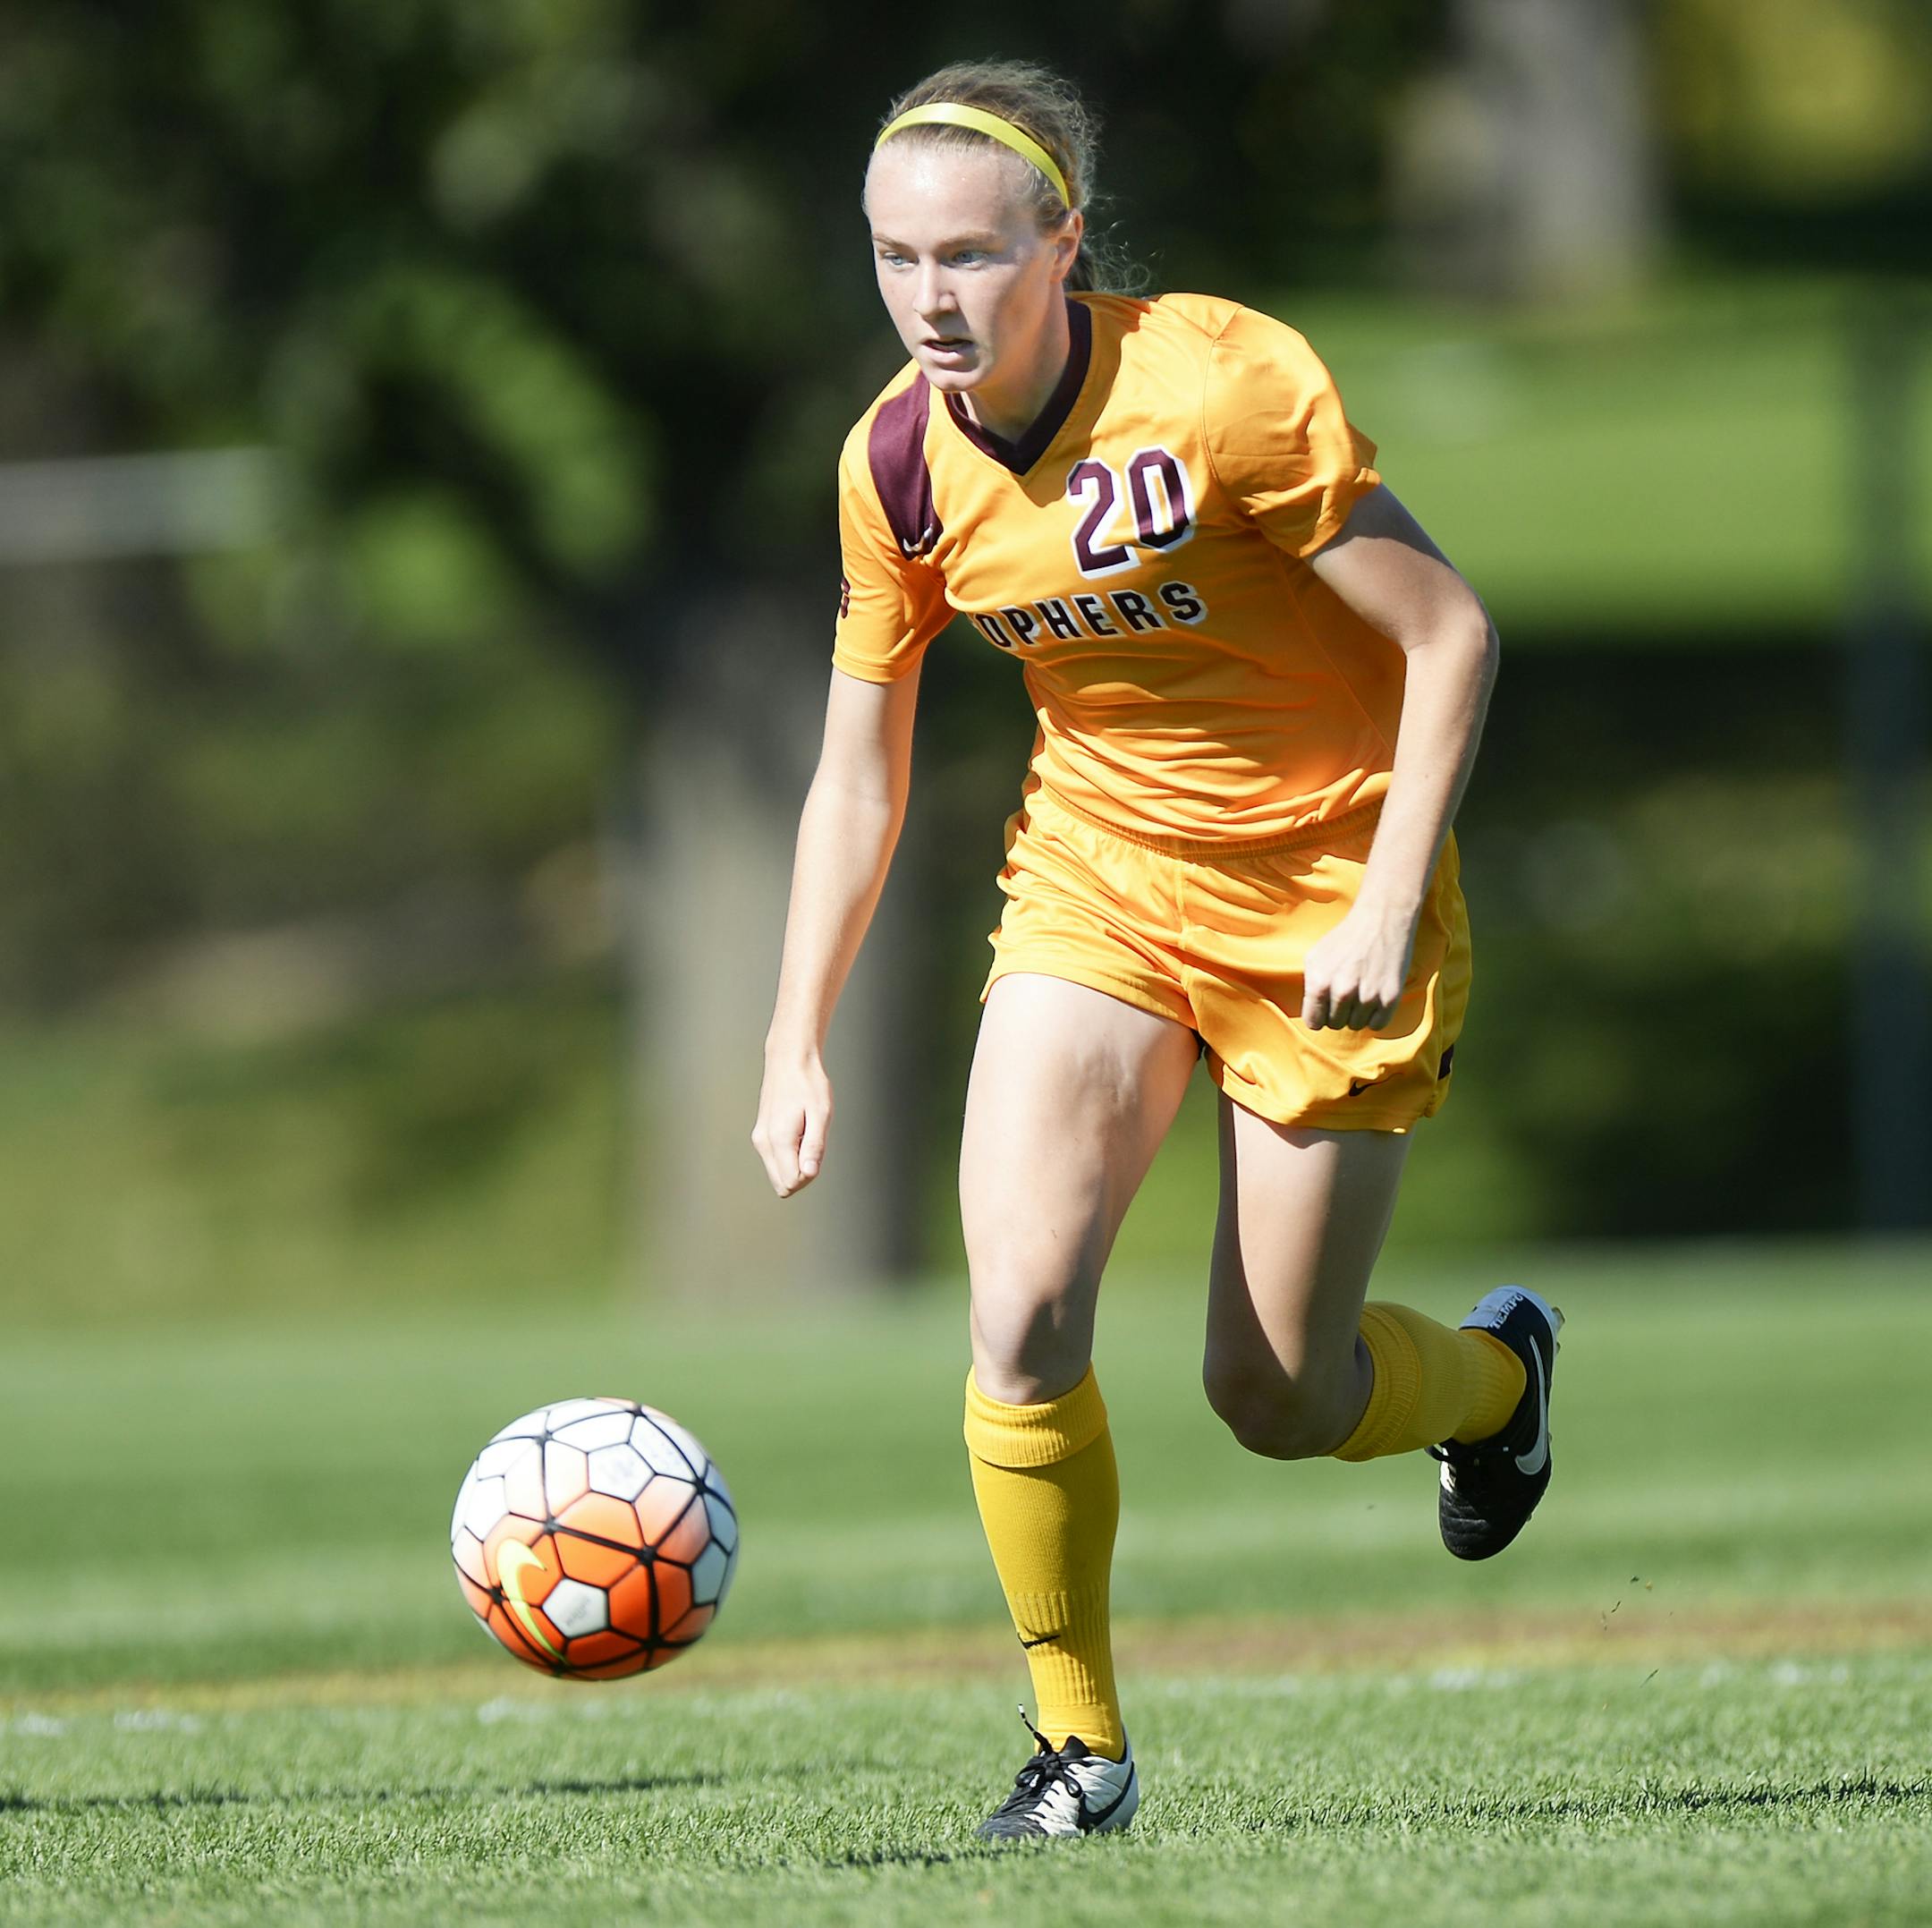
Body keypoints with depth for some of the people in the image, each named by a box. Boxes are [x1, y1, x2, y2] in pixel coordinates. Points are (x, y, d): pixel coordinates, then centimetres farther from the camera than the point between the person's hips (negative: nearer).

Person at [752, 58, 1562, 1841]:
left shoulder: (1226, 387, -23)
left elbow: (1451, 635, -16)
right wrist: (797, 1046, 0)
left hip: (1327, 902, -4)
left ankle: (1495, 1368, 37)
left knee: (1276, 1400, 2)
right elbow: (859, 772, 5)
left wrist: (1391, 904, -22)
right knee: (1020, 1321, -17)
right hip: (1094, 875, 4)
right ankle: (1081, 1740, 1)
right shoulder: (898, 463, -7)